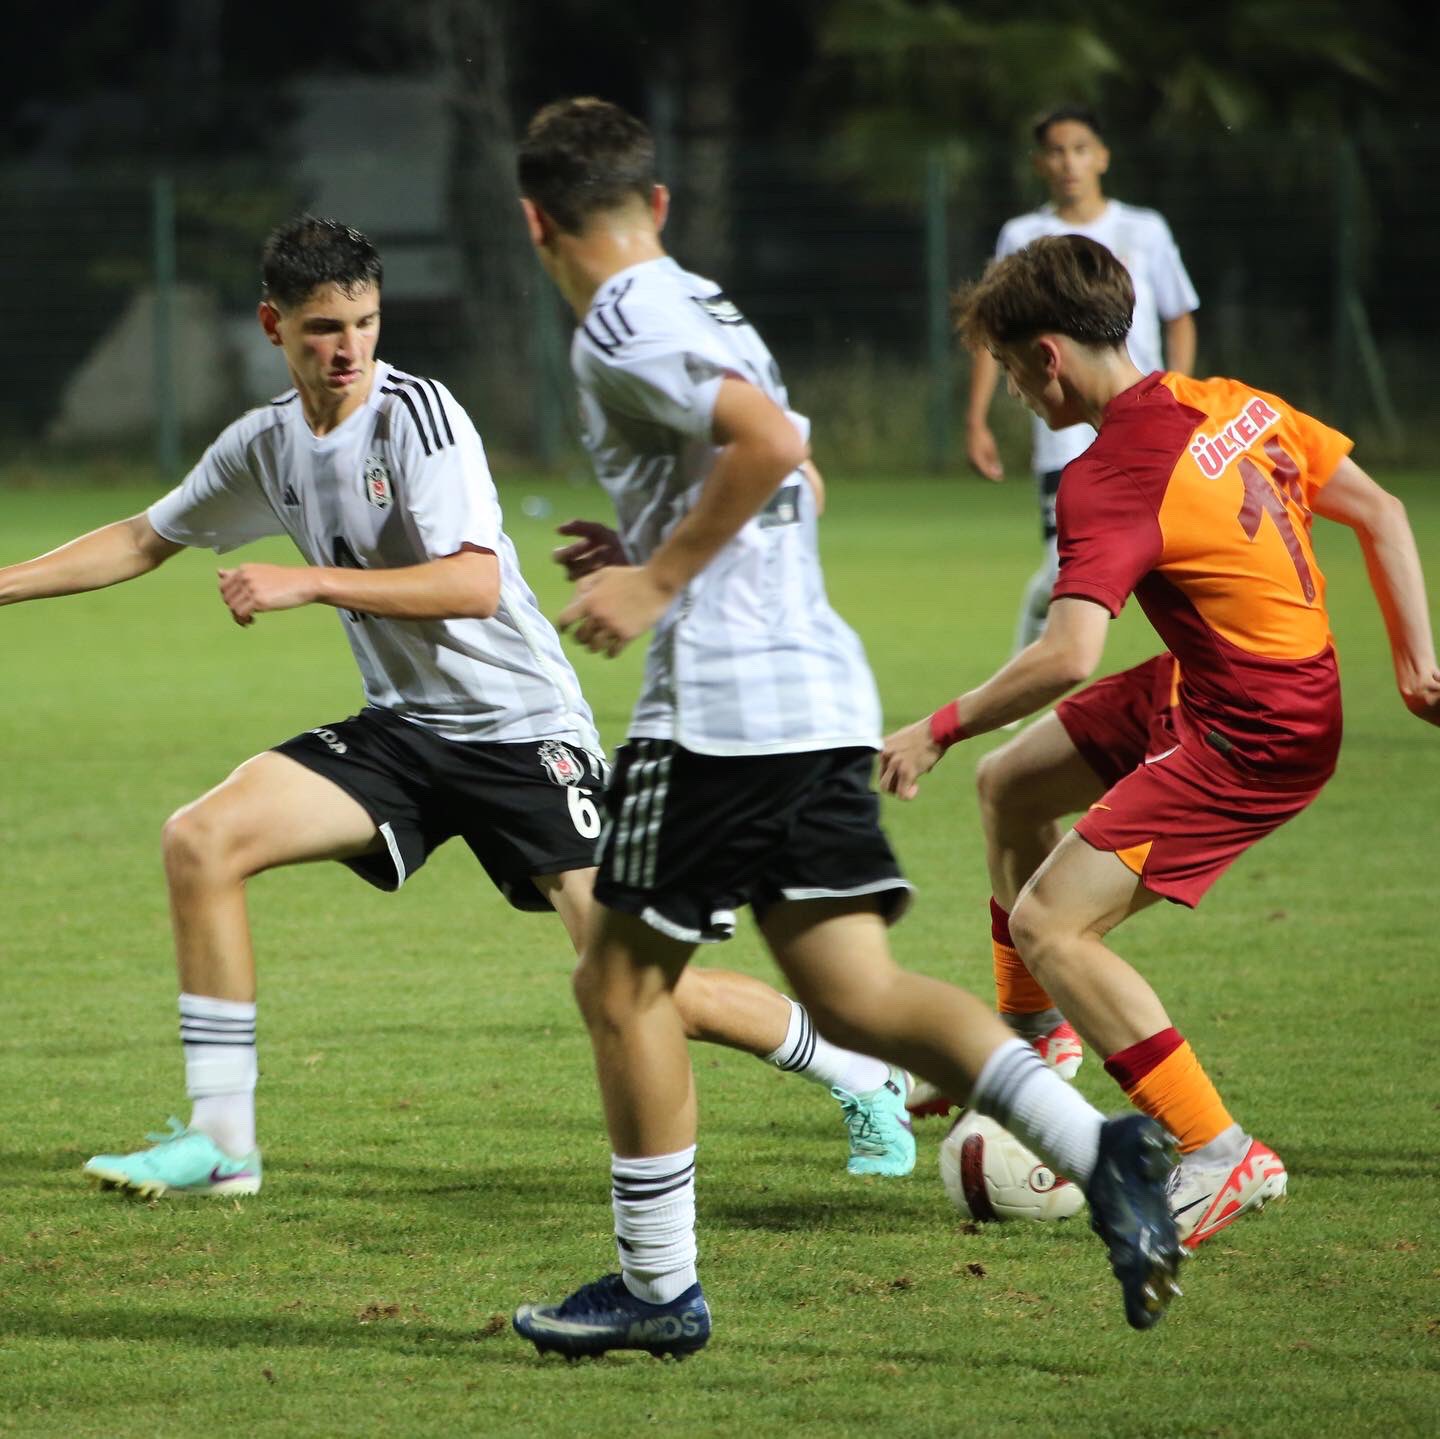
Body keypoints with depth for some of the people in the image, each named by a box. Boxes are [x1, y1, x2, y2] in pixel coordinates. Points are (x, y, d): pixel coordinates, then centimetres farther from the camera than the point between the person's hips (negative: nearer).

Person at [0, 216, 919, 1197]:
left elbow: (475, 584, -26)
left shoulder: (416, 413, -16)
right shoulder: (266, 446, 5)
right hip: (402, 730, 7)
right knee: (201, 840, -11)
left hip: (523, 727, -7)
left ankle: (861, 1080, 9)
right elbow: (147, 540, 21)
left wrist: (310, 582, -29)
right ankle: (221, 1143, -4)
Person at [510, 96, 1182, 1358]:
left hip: (721, 700, -9)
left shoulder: (619, 328, -9)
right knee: (854, 993, 3)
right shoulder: (706, 310, 20)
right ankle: (1097, 1148, -14)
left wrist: (658, 583, -14)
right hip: (823, 692, 9)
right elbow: (798, 480, 29)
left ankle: (658, 1287, 10)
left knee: (623, 980, 5)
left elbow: (769, 444, -21)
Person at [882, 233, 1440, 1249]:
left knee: (1047, 925, -11)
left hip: (1250, 742, -10)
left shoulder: (1110, 481, -24)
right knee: (1011, 784, 22)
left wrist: (941, 728, -20)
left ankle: (1223, 1155, -9)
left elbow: (1067, 657, -34)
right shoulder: (1232, 403, 1)